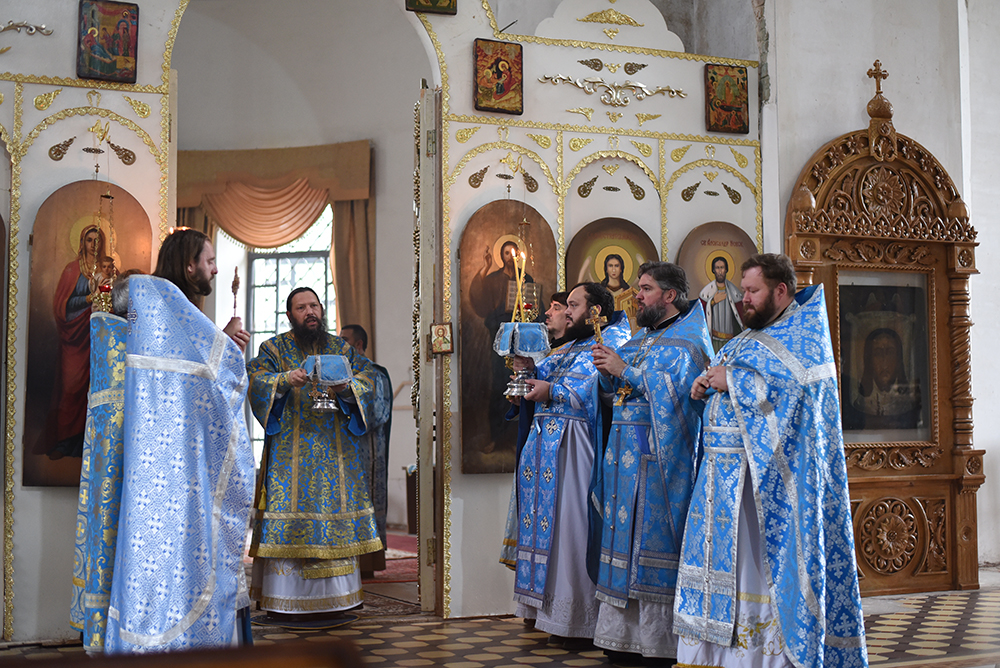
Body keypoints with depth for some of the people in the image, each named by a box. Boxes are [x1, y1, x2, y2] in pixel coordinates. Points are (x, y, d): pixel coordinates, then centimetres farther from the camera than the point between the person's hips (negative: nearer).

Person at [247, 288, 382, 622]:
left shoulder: (341, 348, 14)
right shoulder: (275, 348, 9)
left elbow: (367, 379, 3)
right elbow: (256, 380, -6)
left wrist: (348, 388, -19)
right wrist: (285, 380, -25)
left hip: (334, 450, 2)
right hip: (289, 450, -2)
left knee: (335, 512, -2)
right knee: (288, 511, -8)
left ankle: (326, 600, 3)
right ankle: (280, 601, -5)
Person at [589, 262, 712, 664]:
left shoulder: (687, 341, -5)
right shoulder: (638, 339, 20)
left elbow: (675, 390, -20)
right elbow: (614, 395, 20)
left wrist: (626, 370, -16)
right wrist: (607, 372, 0)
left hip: (657, 459, -8)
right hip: (623, 454, 8)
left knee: (653, 537, -7)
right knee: (623, 538, 8)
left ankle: (661, 641, 0)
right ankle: (622, 634, 14)